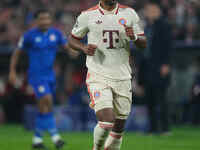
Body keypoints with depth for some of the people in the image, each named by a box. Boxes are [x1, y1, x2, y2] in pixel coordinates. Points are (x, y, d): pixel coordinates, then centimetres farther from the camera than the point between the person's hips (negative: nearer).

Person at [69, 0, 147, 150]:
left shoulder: (129, 14, 4)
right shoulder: (88, 15, -2)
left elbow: (143, 43, 9)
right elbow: (72, 39, 10)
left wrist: (135, 37, -13)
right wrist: (84, 48, -11)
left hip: (122, 77, 3)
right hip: (98, 76, -3)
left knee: (119, 128, 7)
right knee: (106, 122, -18)